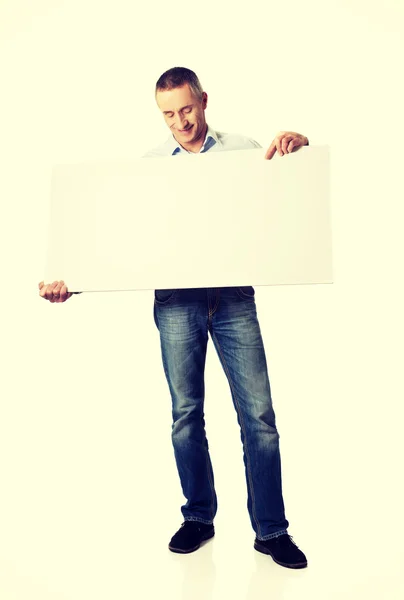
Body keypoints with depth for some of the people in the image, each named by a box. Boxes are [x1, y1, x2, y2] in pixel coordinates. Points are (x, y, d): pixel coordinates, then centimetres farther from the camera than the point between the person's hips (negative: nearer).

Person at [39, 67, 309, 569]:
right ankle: (199, 517, 29)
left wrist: (297, 143, -9)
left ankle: (271, 531, 18)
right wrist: (68, 281, -7)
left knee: (258, 414, 0)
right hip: (176, 298, 1)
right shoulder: (149, 164, 10)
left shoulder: (242, 150, 10)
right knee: (186, 414, 8)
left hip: (233, 296, 0)